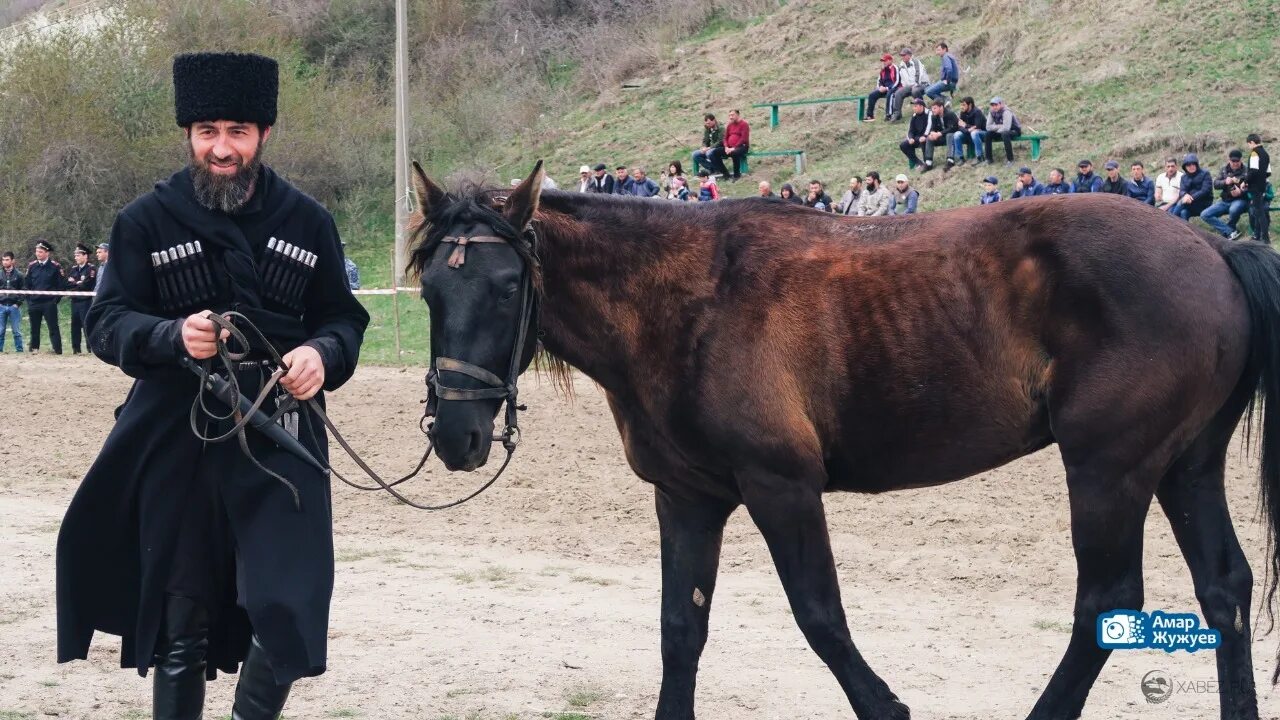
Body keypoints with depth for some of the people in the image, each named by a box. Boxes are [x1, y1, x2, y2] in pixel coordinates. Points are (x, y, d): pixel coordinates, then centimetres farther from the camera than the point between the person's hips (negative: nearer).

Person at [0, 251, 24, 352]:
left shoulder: (18, 275, 3)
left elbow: (23, 291, 3)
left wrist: (18, 303, -7)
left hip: (14, 306, -2)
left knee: (17, 331, 0)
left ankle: (19, 350, 4)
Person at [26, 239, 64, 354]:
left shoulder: (55, 266, -3)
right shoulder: (32, 266, 7)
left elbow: (62, 285, -1)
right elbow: (27, 284, 13)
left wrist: (55, 299, -5)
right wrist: (28, 300, 6)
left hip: (49, 303, -4)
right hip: (34, 303, 4)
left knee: (53, 327, -5)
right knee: (34, 328, 9)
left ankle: (57, 350, -6)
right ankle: (34, 348, 17)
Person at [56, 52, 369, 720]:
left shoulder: (307, 221, 6)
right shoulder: (146, 221, 1)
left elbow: (343, 316, 11)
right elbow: (107, 322, -1)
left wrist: (322, 353, -12)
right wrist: (173, 336, -21)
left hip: (280, 436, 1)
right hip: (175, 438, -1)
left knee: (286, 608, -8)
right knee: (181, 620, 6)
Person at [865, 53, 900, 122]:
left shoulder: (895, 68, -10)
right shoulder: (883, 69, 12)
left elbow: (897, 82, -16)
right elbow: (879, 80, 23)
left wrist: (887, 88, -20)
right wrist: (880, 86, 0)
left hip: (893, 88, -8)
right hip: (885, 89, 8)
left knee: (889, 94, -40)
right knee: (872, 95, -7)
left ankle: (889, 115, -43)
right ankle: (870, 116, -8)